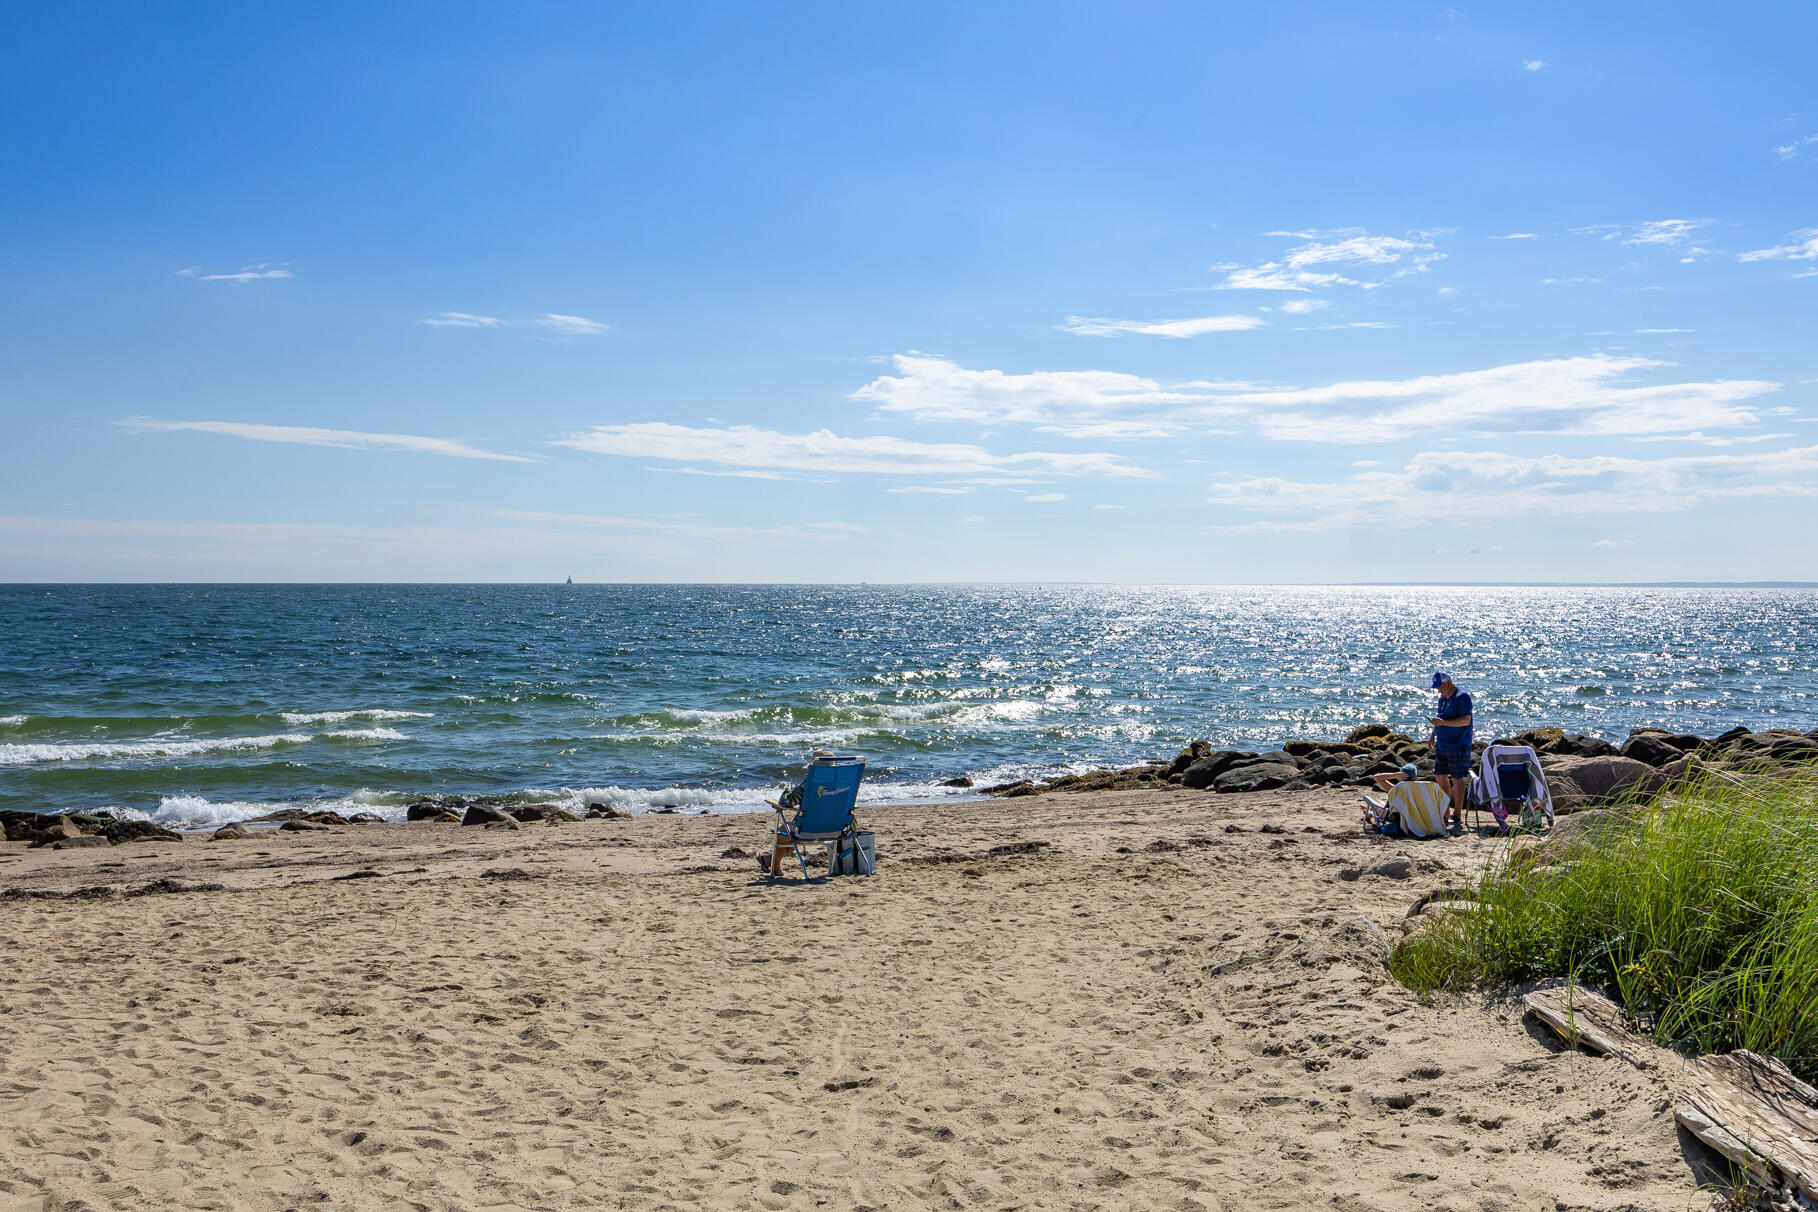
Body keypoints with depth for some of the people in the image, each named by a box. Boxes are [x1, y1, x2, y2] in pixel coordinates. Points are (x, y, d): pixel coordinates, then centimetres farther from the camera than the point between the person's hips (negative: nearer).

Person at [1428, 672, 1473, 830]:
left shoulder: (1462, 697, -14)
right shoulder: (1443, 697, 13)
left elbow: (1466, 720, -22)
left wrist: (1443, 722, -27)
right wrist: (1433, 734, 15)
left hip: (1458, 745, -9)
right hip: (1442, 744, 9)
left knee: (1457, 778, -4)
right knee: (1440, 776, 10)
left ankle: (1457, 816, 2)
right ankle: (1445, 814, 19)